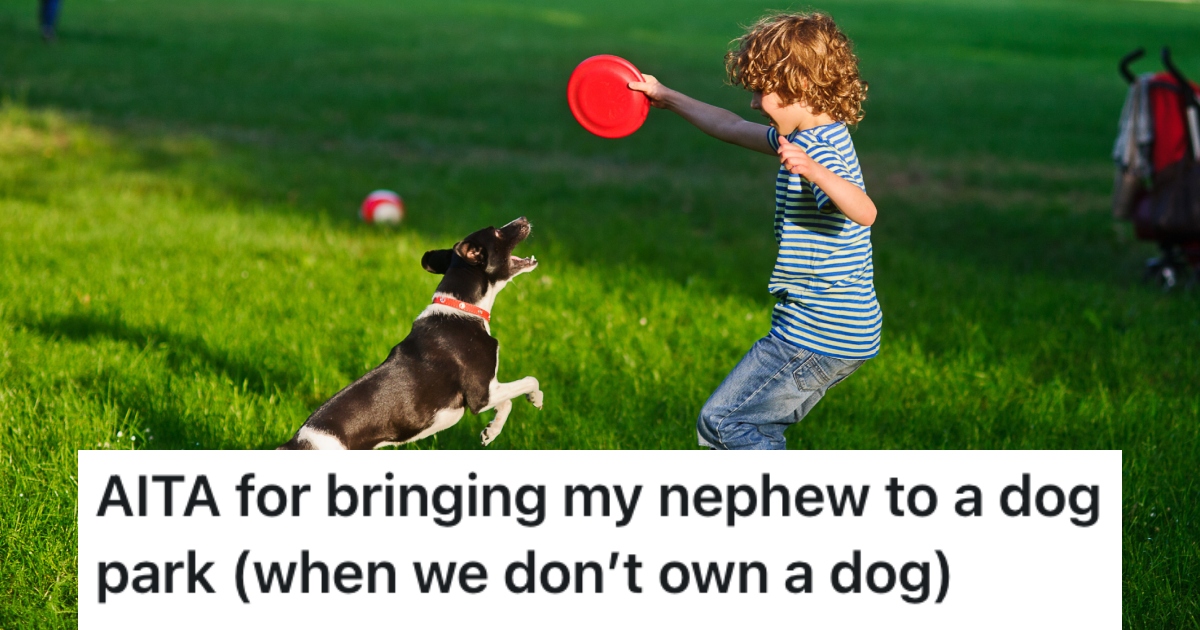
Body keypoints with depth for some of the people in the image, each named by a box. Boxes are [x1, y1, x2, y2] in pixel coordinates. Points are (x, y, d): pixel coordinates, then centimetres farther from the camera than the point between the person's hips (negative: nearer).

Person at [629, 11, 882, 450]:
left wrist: (813, 171, -53)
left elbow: (864, 212, -38)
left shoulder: (820, 151, -19)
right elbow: (731, 128, 29)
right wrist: (668, 98, 36)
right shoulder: (806, 139, 12)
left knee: (722, 422, -7)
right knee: (755, 428, 17)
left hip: (818, 335, -10)